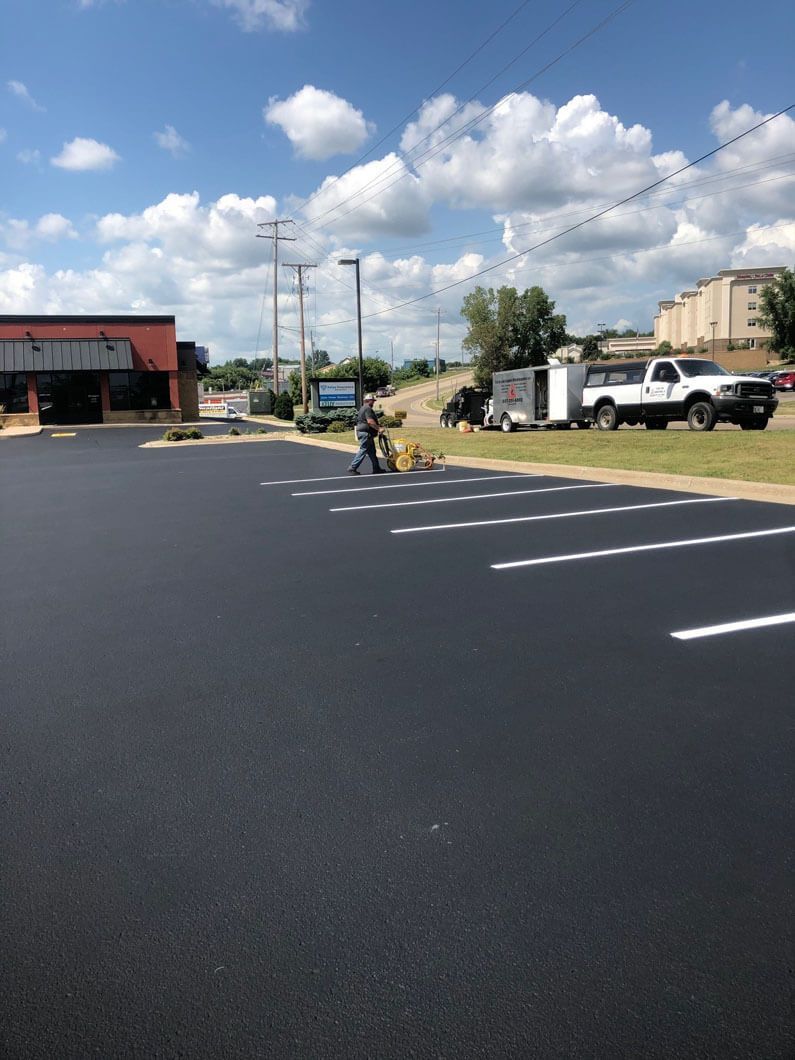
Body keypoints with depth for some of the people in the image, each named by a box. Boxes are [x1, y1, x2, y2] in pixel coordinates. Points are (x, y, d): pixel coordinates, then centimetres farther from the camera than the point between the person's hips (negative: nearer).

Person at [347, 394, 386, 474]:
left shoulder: (363, 408, 20)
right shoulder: (368, 409, -14)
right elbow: (370, 421, -25)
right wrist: (379, 429, -20)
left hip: (362, 432, 11)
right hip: (366, 433, -11)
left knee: (372, 452, 13)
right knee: (363, 450, -8)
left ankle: (376, 469, 17)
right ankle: (352, 468, -8)